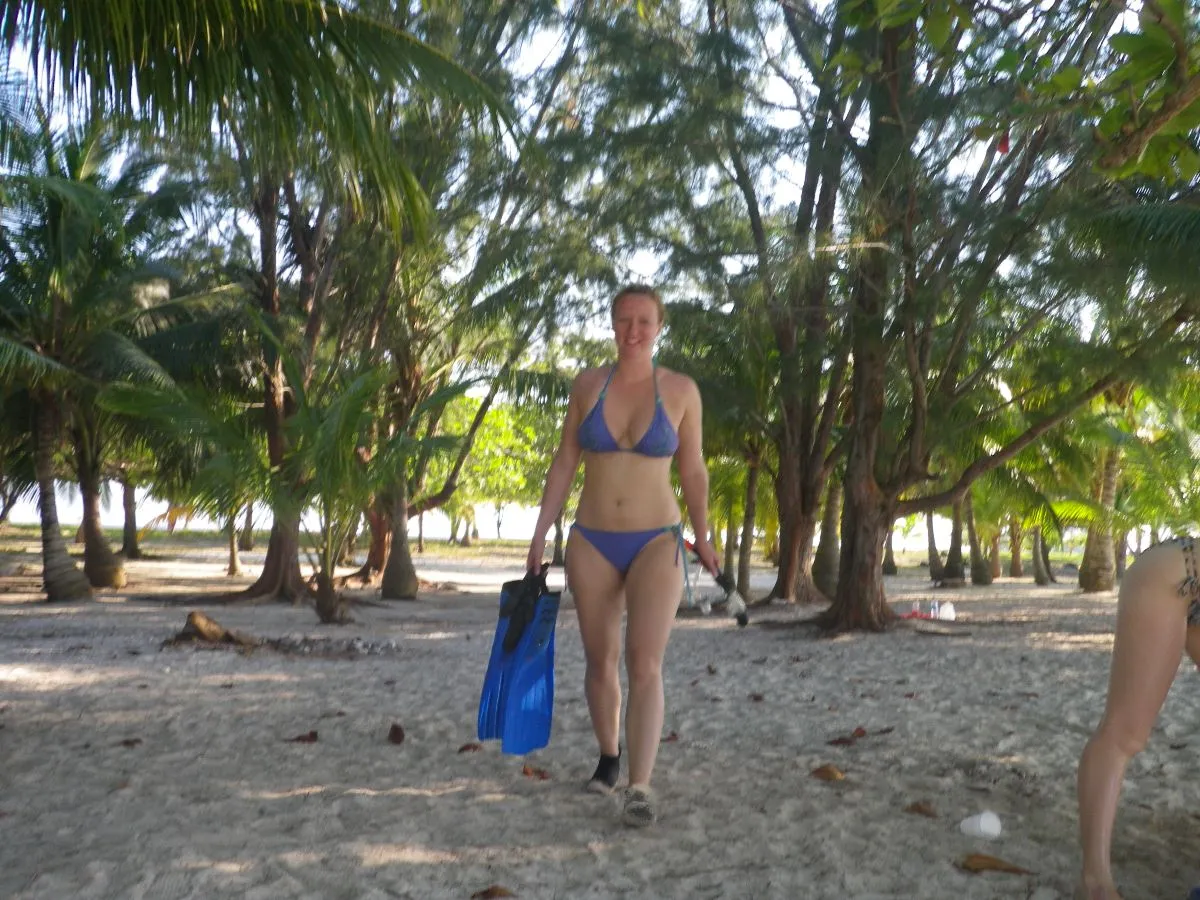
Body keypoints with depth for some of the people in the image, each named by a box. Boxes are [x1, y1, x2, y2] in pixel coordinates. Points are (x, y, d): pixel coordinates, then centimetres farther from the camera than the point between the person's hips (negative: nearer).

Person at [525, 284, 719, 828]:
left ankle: (640, 788, -11)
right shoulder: (588, 384, 1)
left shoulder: (681, 390, -3)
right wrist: (540, 533, 2)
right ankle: (608, 757, 34)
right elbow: (564, 463, 5)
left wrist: (702, 537, 13)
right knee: (600, 661, 13)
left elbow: (693, 469, 6)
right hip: (591, 543, 2)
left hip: (657, 542, -2)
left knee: (645, 666, -15)